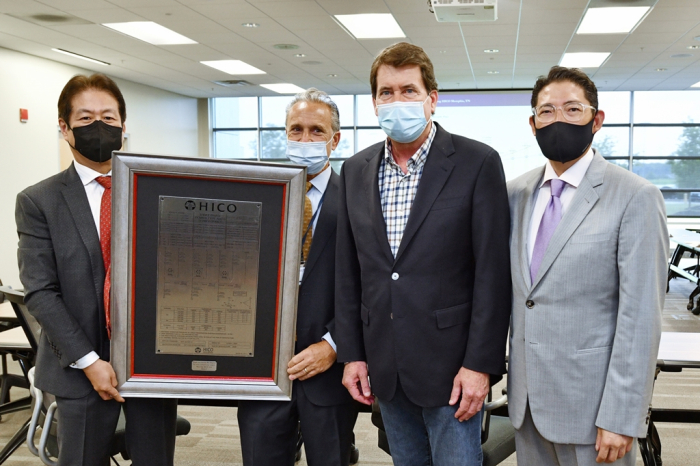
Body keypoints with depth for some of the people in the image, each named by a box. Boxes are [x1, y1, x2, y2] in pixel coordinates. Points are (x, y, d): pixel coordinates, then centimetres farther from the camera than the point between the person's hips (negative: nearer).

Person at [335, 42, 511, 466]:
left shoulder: (477, 163, -8)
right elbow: (348, 272, 9)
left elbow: (493, 272, -10)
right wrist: (351, 353, 6)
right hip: (385, 367, 5)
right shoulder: (356, 171, 6)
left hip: (450, 366, -4)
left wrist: (480, 364, -13)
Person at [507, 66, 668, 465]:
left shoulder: (635, 198, -11)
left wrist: (620, 418, -16)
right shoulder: (518, 193, 6)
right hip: (528, 400, 5)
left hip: (591, 403, -5)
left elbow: (640, 318, -14)